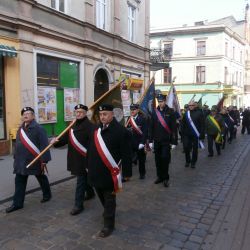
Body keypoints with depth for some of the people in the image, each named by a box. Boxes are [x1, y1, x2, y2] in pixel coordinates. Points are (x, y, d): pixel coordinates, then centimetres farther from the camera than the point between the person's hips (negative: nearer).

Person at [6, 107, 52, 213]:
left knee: (41, 178, 14)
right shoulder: (20, 129, 10)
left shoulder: (38, 128, -15)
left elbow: (44, 145, -19)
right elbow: (18, 144, 18)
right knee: (19, 182, 7)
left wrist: (44, 160, -21)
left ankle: (47, 195, 35)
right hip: (21, 161, 7)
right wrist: (16, 158, 18)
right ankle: (17, 203, 16)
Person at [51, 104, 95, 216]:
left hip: (84, 158, -8)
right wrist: (56, 141, -10)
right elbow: (65, 138, 9)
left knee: (80, 180, -2)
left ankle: (78, 205, 7)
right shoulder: (72, 125, 13)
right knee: (84, 177, 23)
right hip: (74, 157, 8)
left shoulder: (89, 126, -14)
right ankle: (90, 193, 45)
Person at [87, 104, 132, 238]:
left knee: (109, 199, 8)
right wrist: (89, 166, 14)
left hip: (110, 173, -6)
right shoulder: (96, 129, 5)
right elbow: (91, 149, 12)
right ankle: (108, 212, 51)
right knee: (101, 196, 24)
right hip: (96, 171, 7)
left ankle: (108, 225, 25)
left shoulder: (121, 131, -15)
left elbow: (126, 154, -13)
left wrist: (126, 173, -12)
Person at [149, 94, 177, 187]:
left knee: (165, 159, -5)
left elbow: (174, 128, -6)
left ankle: (165, 178, 9)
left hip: (166, 141, -3)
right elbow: (151, 127, 7)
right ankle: (160, 176, 22)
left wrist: (173, 141, -9)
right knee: (158, 159, 8)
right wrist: (150, 141, 3)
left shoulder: (170, 112, -4)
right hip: (156, 141, 3)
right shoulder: (155, 112, 5)